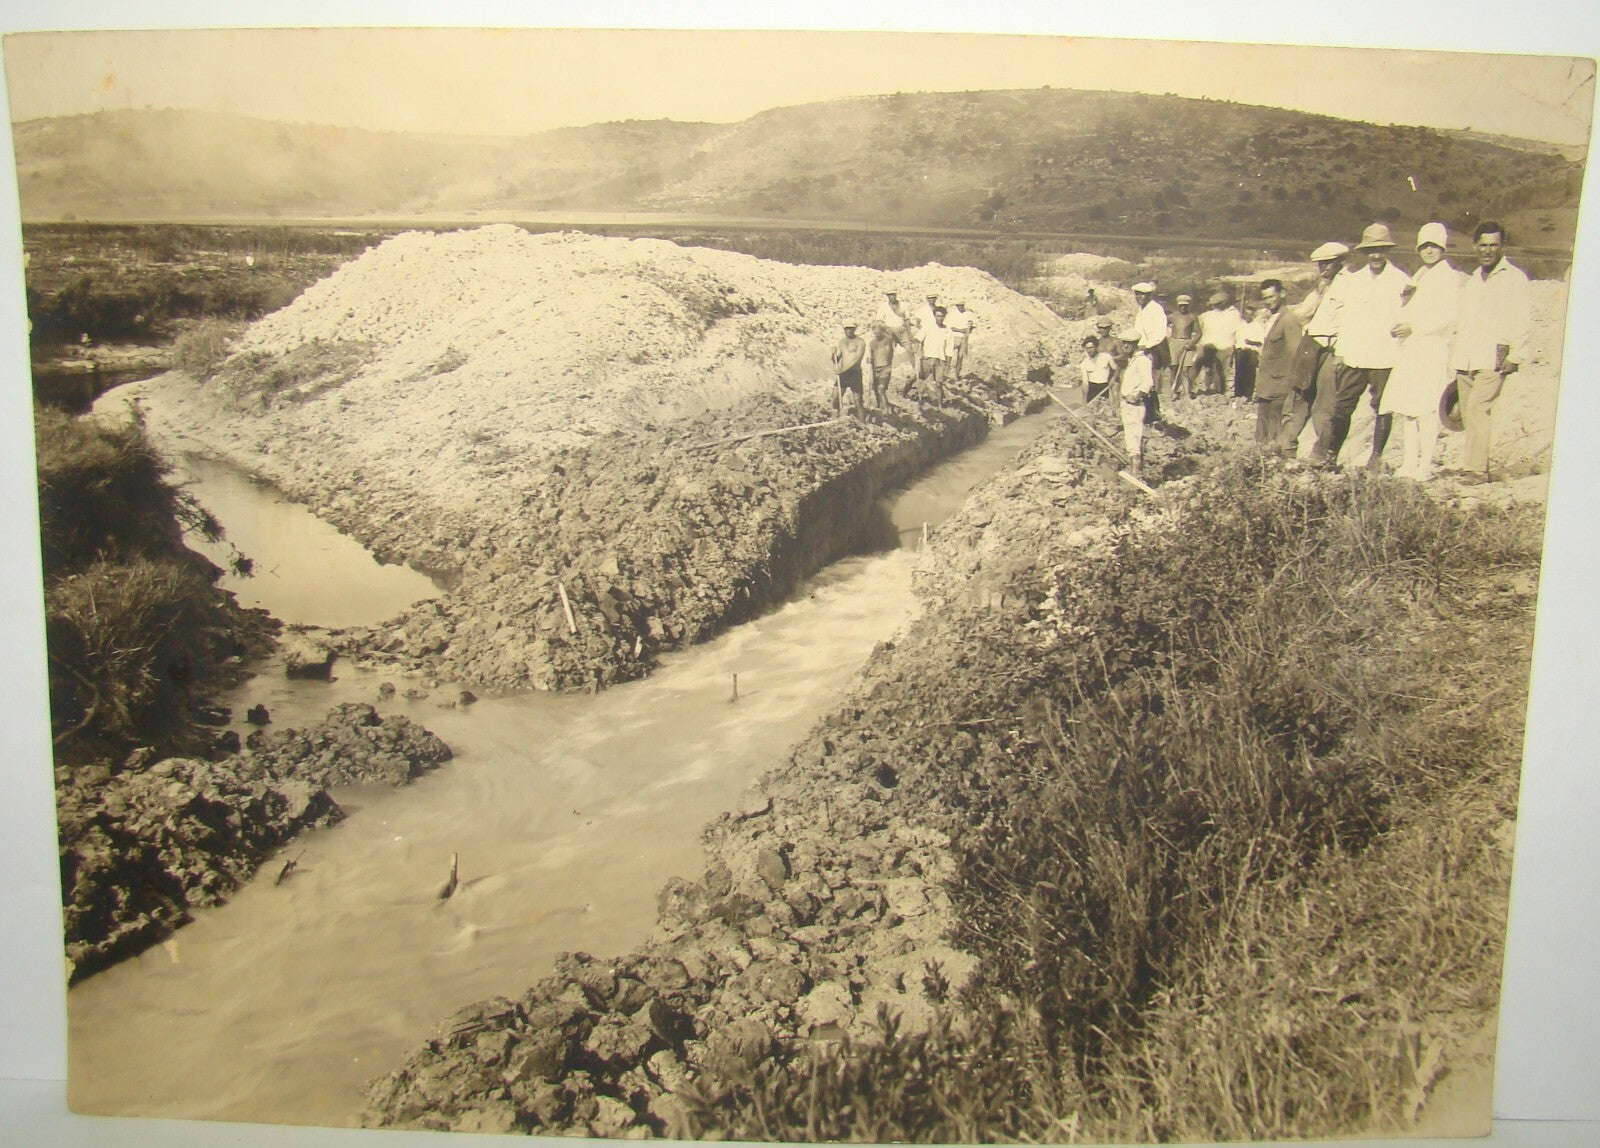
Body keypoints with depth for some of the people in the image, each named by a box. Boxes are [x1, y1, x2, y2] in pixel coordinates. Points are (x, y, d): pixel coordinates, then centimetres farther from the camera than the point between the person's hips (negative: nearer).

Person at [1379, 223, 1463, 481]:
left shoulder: (1448, 277, -2)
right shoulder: (1419, 276, 22)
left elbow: (1447, 317, -12)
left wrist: (1414, 327, -16)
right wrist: (1405, 298, 6)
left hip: (1432, 349, -7)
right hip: (1410, 350, 8)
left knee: (1424, 407, -12)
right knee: (1404, 407, 2)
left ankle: (1425, 466, -10)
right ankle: (1408, 463, 6)